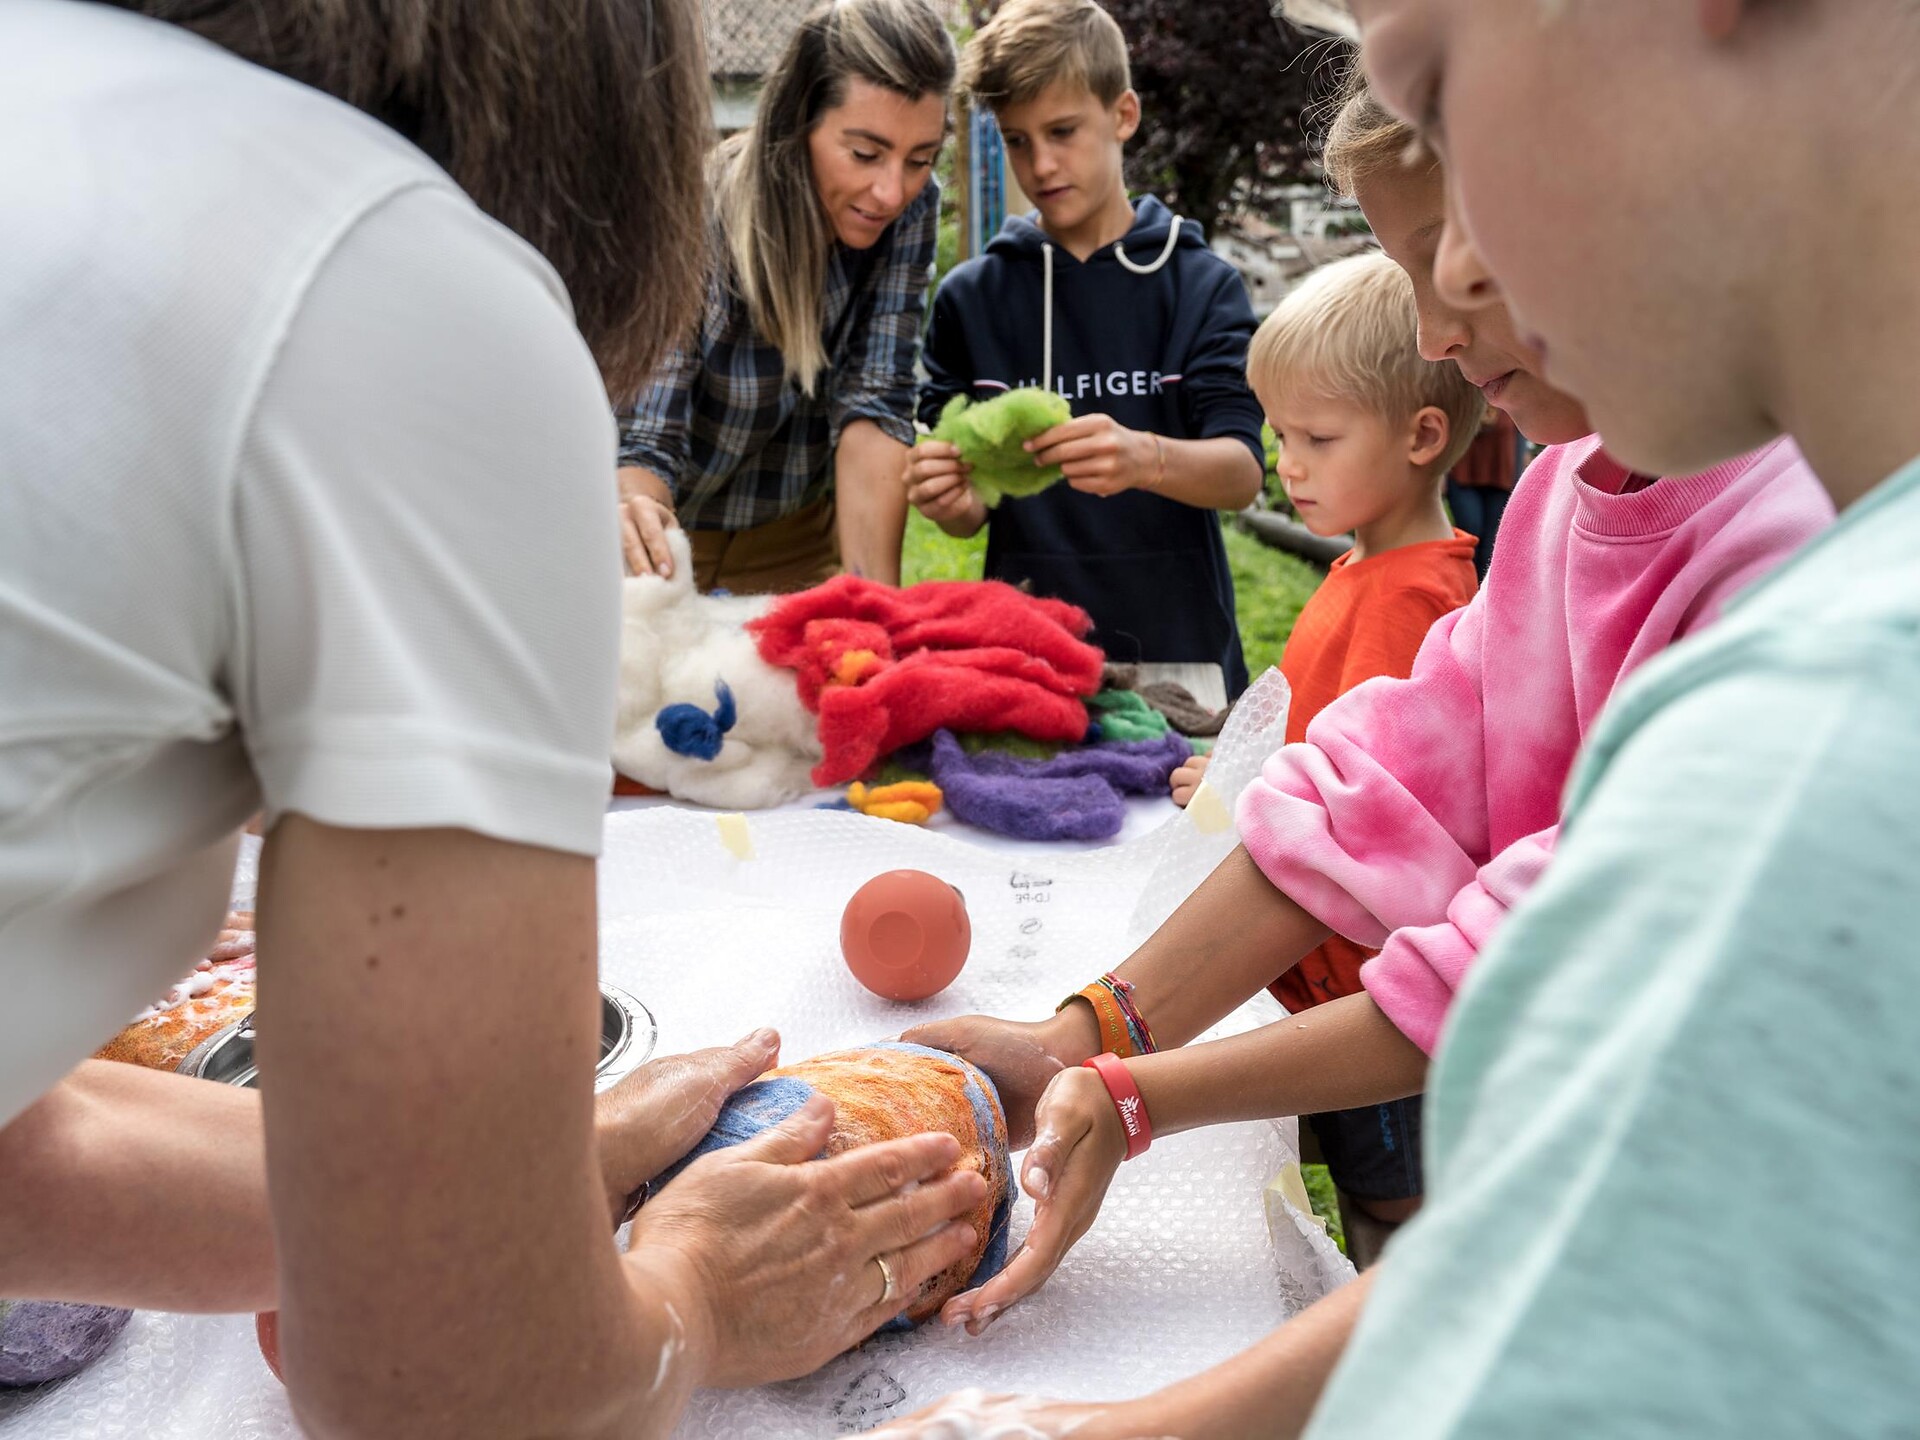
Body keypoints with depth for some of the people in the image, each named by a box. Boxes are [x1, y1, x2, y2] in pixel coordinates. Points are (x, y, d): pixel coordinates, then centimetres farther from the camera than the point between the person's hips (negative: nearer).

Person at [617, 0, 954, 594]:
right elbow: (643, 443, -28)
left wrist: (874, 597, -31)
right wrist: (634, 517, -50)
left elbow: (872, 408, -19)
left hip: (798, 536, 3)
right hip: (673, 539, -3)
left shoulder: (911, 207, -16)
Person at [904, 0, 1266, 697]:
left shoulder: (1202, 285, -2)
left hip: (1178, 646, -1)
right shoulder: (970, 297, 3)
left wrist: (1143, 459, -33)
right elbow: (968, 514, 4)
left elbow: (1242, 472, -13)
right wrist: (950, 501, -19)